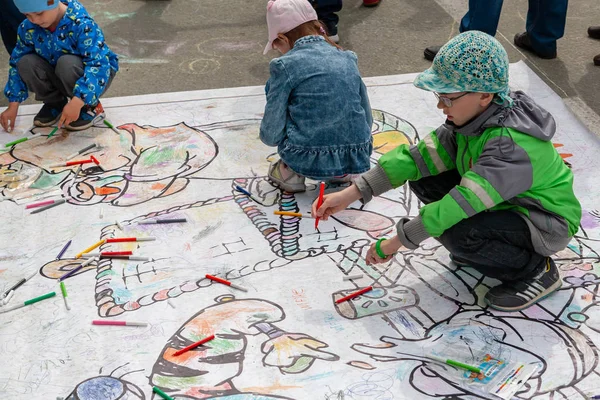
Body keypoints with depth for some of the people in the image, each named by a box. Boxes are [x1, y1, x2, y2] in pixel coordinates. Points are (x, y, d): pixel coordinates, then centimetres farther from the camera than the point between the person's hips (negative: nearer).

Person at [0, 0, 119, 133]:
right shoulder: (28, 27, -13)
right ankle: (55, 103, 4)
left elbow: (99, 64, -37)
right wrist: (13, 106, -3)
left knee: (66, 63, -35)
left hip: (93, 76, -5)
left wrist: (76, 102, -46)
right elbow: (17, 63, -1)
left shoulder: (81, 23, -30)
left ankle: (90, 107, -10)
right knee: (26, 63, -20)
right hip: (60, 78, 5)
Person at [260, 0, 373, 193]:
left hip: (309, 162, -5)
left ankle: (291, 173, 14)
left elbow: (270, 135, -7)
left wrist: (266, 134, 17)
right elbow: (367, 120, 13)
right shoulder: (348, 58, 7)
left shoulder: (285, 65, -7)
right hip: (357, 159, 5)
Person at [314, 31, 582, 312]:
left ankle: (535, 270, -7)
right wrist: (351, 194, -21)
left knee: (455, 232, -33)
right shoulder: (472, 119, -10)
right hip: (504, 203, 8)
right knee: (424, 179, -7)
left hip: (549, 223, -8)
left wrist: (396, 242, -30)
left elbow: (462, 202, -37)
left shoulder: (512, 145, -34)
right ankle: (482, 245, 9)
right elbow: (420, 156, -14)